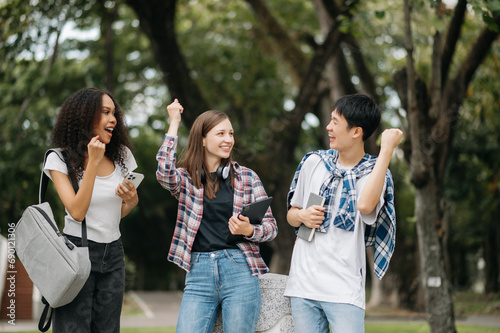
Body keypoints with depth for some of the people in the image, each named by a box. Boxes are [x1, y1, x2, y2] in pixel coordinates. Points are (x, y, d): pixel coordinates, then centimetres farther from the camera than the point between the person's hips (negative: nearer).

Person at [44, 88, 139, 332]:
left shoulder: (122, 155, 6)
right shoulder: (60, 159, -7)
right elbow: (77, 212, -18)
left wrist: (130, 201, -7)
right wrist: (93, 161, -18)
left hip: (112, 255, 5)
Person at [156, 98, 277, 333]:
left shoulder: (247, 177, 8)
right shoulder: (186, 178, 8)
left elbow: (271, 226, 9)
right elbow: (164, 173, -16)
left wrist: (249, 230, -14)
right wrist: (174, 124, -9)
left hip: (239, 271, 0)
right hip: (198, 273, 0)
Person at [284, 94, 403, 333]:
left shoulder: (374, 173, 0)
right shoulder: (313, 162, 10)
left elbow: (365, 205, -25)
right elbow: (291, 215, 20)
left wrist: (386, 151, -20)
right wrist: (302, 216, -4)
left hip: (344, 291, -4)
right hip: (303, 284, 4)